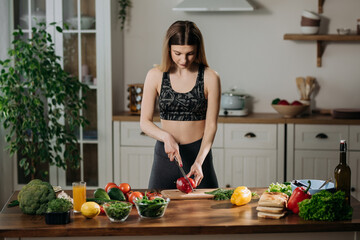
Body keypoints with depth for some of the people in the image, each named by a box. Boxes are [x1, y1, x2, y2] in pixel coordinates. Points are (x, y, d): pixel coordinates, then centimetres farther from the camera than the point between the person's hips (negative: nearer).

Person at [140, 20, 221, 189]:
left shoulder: (210, 78, -6)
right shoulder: (155, 76, -3)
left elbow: (211, 125, -7)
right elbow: (145, 121, -2)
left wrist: (199, 161, -19)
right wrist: (166, 137, -21)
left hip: (199, 152, -1)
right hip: (165, 154, 1)